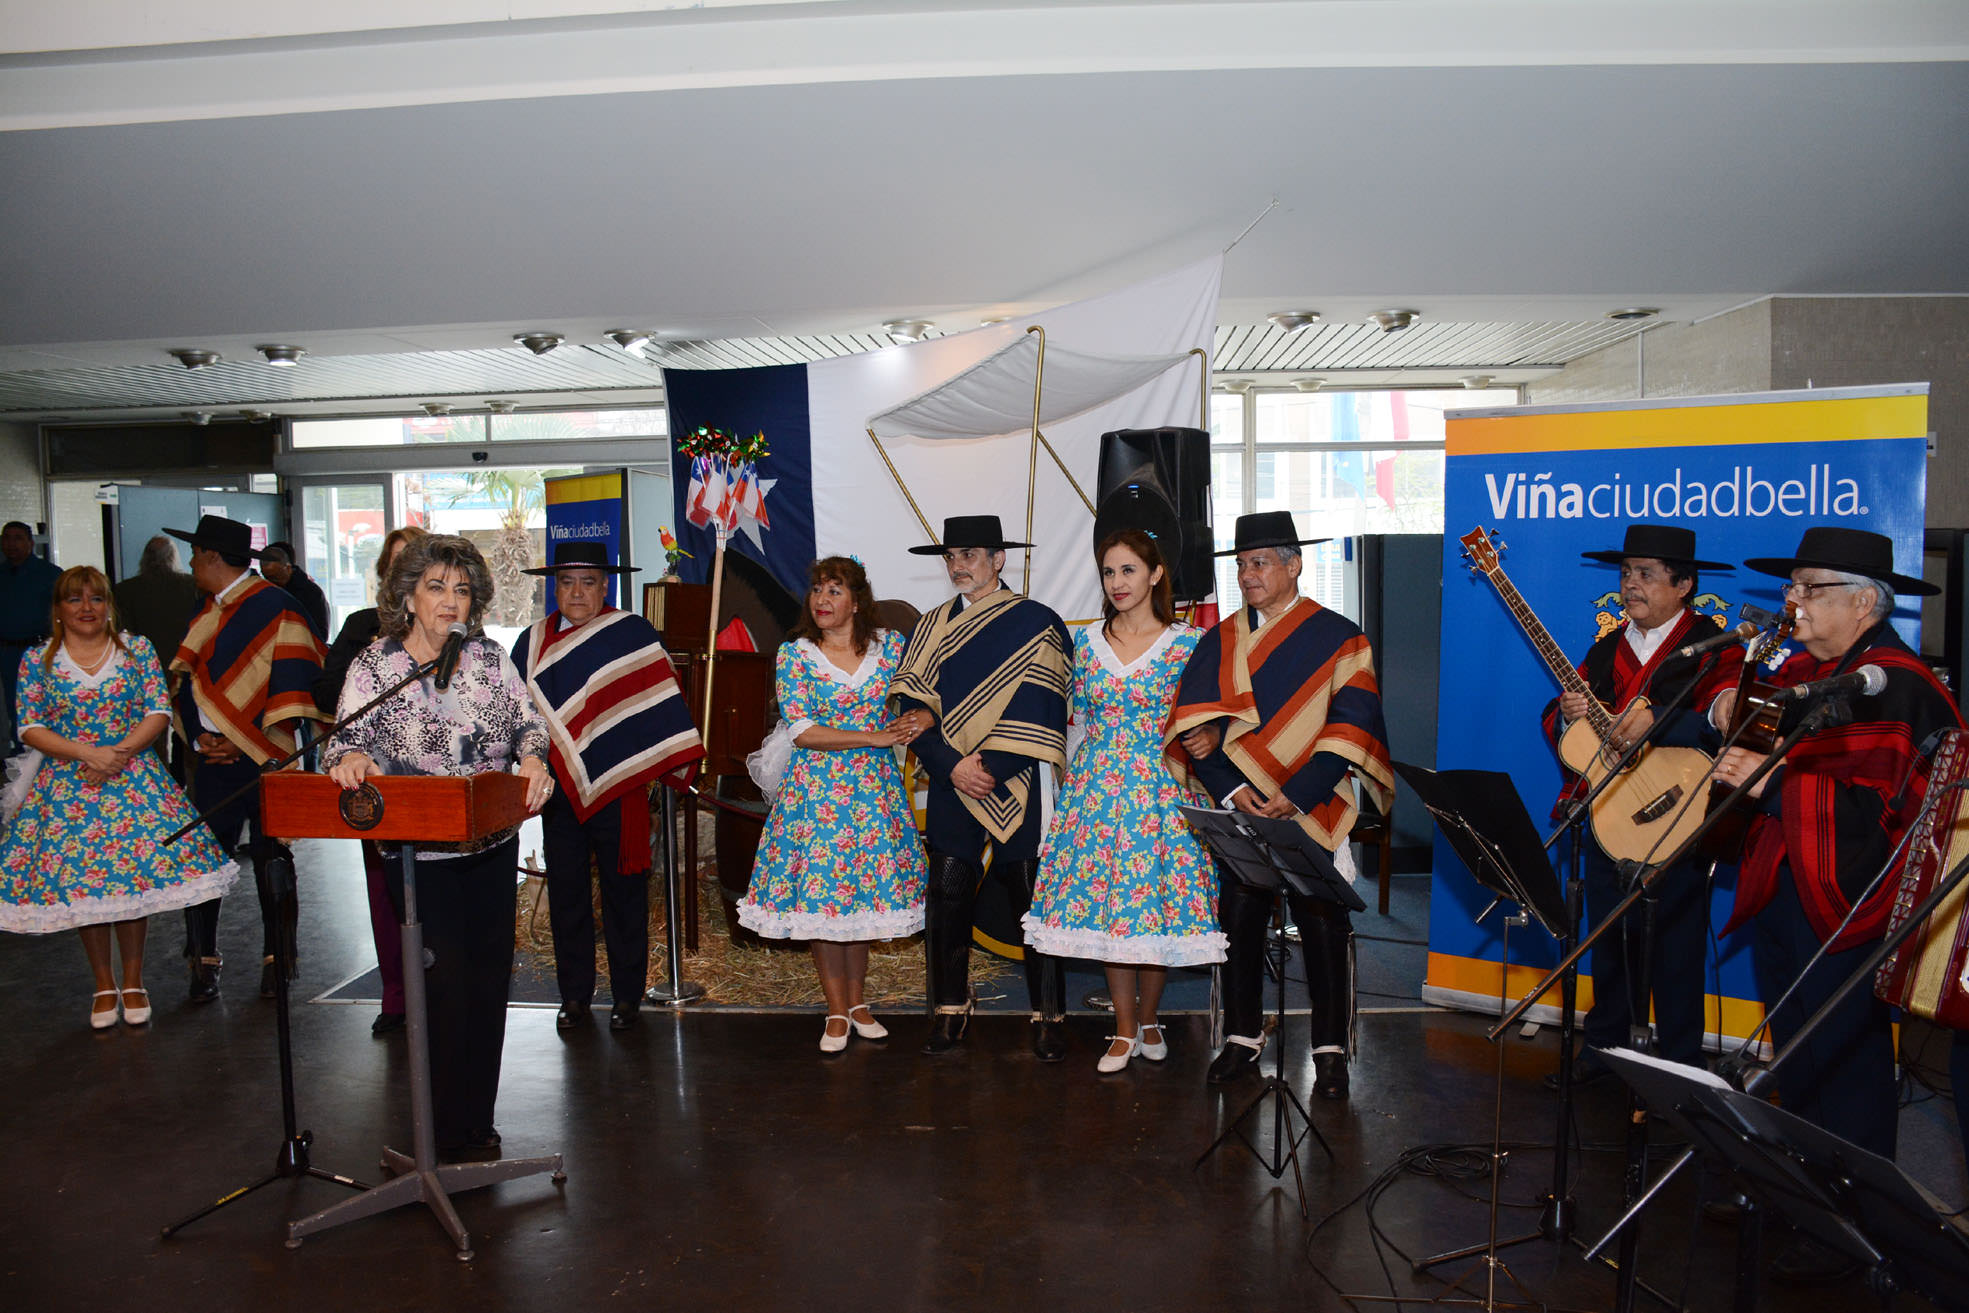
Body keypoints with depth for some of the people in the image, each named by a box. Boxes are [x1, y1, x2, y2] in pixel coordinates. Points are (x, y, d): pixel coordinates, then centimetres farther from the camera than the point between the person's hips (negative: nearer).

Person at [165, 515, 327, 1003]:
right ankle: (204, 962, 14)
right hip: (211, 759, 5)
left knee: (271, 858, 3)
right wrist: (198, 738, 0)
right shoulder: (202, 612, 13)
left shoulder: (276, 607, -6)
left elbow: (291, 685, -10)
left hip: (265, 760, -5)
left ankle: (276, 961, 15)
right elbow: (187, 680, 16)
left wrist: (246, 742, -12)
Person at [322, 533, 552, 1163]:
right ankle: (450, 1132, 17)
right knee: (444, 985, -2)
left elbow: (528, 720, 4)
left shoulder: (489, 657, 5)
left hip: (493, 846, 4)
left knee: (488, 979, 11)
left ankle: (475, 1120, 28)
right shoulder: (373, 666, -3)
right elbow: (345, 739, -8)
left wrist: (532, 756, -16)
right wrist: (349, 758, -31)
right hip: (420, 856, -4)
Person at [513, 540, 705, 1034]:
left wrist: (677, 763, -13)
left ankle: (627, 995, 19)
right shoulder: (533, 643, 9)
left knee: (623, 895, 6)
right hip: (557, 790, 4)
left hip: (617, 788, -4)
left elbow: (660, 702, -6)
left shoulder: (631, 634, -4)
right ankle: (574, 994, 24)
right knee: (566, 895, 10)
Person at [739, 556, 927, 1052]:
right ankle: (837, 1011, 16)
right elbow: (802, 732, -11)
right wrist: (876, 736, -14)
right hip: (816, 788, -1)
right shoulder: (794, 653, -3)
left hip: (874, 787, 2)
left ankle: (857, 1001, 24)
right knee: (819, 895, 1)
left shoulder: (891, 645, 3)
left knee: (869, 889, 6)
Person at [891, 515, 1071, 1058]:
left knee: (1034, 898, 1)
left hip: (1019, 785, -3)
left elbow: (1041, 710, -8)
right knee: (946, 896, 2)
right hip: (950, 782, 3)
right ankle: (950, 1008, 19)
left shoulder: (1037, 624, -1)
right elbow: (913, 708, 5)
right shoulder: (929, 628, 12)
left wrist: (990, 765, -15)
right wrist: (952, 765, -10)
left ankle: (1048, 1016, 14)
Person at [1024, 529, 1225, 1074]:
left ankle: (1149, 1018, 25)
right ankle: (1125, 1027, 17)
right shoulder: (1086, 641, 7)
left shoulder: (1188, 644, -3)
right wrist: (1067, 776, 9)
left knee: (1157, 898, 3)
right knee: (1106, 902, 4)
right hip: (1096, 786, 3)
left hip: (1161, 786, -3)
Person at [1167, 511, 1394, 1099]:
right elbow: (1191, 725, 3)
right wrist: (1230, 787, -12)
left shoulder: (1337, 638, -1)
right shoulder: (1220, 641, 9)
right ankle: (1243, 1037, 23)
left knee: (1322, 928, 1)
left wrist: (1297, 795, -16)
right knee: (1239, 922, 7)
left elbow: (1349, 729, -8)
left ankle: (1330, 1048, 16)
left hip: (1314, 812, -3)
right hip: (1240, 810, 3)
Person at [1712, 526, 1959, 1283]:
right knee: (1795, 1053, 19)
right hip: (1778, 891, 9)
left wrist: (1773, 781, -28)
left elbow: (1887, 807, -24)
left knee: (1847, 1064, 2)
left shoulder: (1897, 686, -15)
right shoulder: (1797, 672, 12)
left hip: (1845, 905, -9)